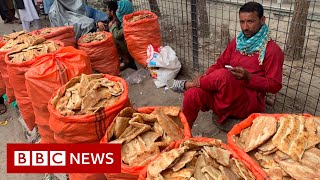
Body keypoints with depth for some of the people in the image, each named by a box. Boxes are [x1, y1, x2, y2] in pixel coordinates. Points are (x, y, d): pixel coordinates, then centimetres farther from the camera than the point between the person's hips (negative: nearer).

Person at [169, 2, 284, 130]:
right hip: (225, 96, 6)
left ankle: (187, 85, -9)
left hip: (249, 102, -5)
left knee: (223, 75, -34)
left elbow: (275, 85, -8)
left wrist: (248, 77, -23)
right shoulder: (236, 42, 11)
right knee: (193, 93, -22)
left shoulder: (272, 50, -6)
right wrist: (204, 77, -8)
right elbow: (220, 64, 13)